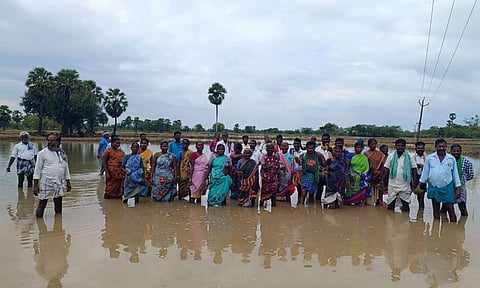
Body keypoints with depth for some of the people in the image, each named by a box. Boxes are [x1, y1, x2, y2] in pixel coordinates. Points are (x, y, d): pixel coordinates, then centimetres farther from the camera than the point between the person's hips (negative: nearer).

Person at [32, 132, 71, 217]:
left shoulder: (62, 153, 11)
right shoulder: (42, 153, -2)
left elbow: (66, 169, 17)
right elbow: (37, 169, -3)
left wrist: (68, 182, 14)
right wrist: (35, 185, -8)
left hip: (60, 184, 4)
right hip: (46, 183, -4)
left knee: (58, 205, 12)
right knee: (42, 204, -1)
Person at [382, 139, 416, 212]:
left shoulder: (410, 157, 0)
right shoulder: (391, 156, 2)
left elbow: (414, 170, 3)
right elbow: (386, 169, 3)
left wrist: (414, 183, -2)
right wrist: (384, 180, -2)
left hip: (405, 186, -1)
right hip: (392, 185, 1)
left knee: (406, 204, 8)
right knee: (390, 204, 8)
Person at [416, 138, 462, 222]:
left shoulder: (451, 158, -1)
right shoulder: (430, 158, 0)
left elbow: (455, 173, 5)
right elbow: (425, 172, 7)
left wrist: (458, 187, 3)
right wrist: (420, 184, 4)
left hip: (447, 187, -1)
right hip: (434, 187, 1)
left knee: (450, 209, -2)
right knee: (436, 209, 11)